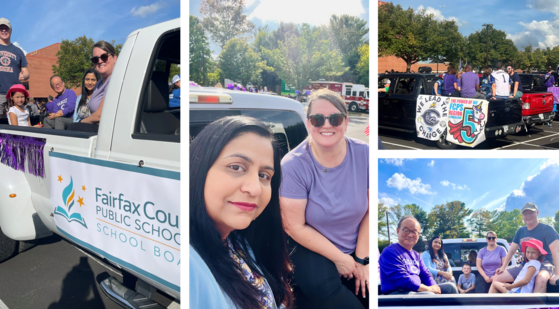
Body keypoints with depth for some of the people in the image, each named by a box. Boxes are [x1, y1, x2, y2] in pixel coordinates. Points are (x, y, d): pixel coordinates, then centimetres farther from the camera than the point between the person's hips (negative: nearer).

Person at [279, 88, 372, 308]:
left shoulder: (365, 155, -10)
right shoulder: (293, 165, -18)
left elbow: (371, 211, -3)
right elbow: (296, 227, -14)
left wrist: (362, 259, -8)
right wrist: (339, 258, -12)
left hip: (358, 246, 3)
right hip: (311, 247, -3)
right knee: (326, 290, -28)